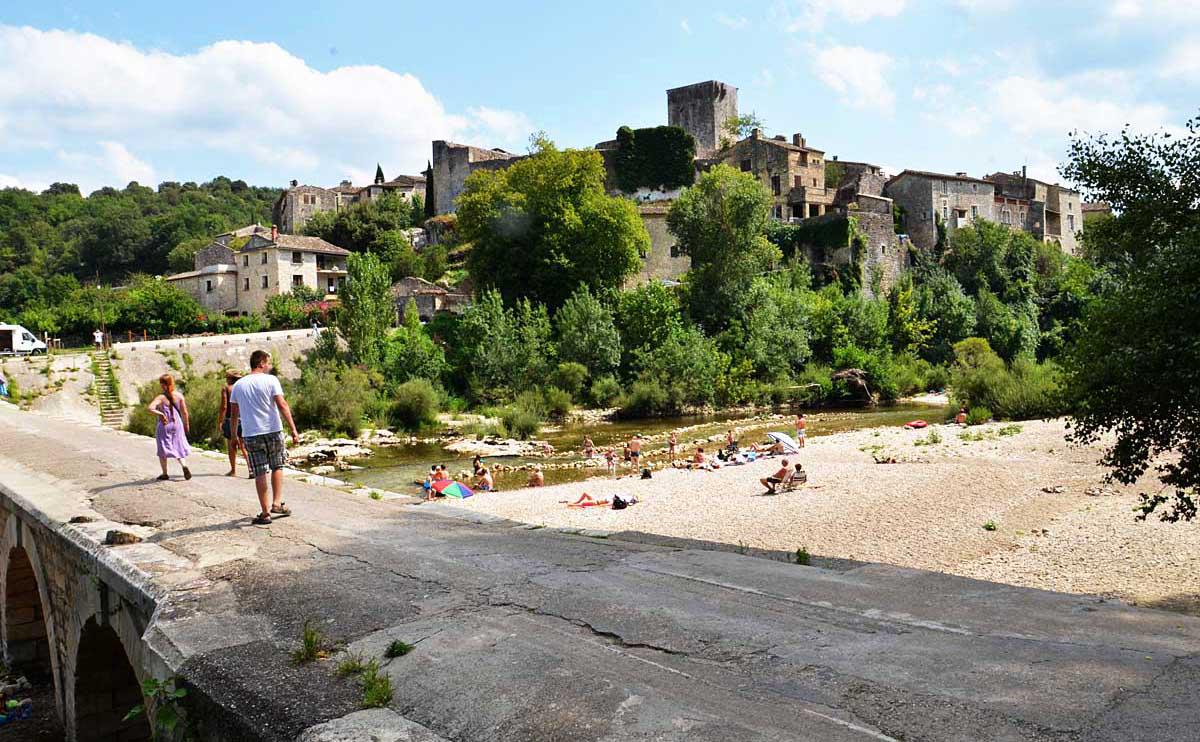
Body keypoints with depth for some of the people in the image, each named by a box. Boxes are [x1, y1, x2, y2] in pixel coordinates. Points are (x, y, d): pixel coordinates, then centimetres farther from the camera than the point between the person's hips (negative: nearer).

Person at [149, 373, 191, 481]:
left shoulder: (161, 397, -12)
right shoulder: (179, 396, -3)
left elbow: (150, 407, -29)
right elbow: (184, 412, 1)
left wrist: (160, 414, -22)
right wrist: (186, 425, 13)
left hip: (164, 425, -3)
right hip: (177, 424, 3)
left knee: (163, 449, 12)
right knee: (178, 448, 14)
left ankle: (164, 473, 17)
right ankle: (184, 465, -11)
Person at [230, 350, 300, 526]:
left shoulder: (238, 385, 7)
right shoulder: (270, 380, -4)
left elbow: (234, 414, 10)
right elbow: (282, 406, -12)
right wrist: (293, 429, -13)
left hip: (251, 434, 2)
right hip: (273, 431, -2)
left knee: (260, 474, 4)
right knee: (277, 467, 17)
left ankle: (265, 513, 6)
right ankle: (277, 503, 12)